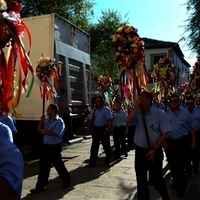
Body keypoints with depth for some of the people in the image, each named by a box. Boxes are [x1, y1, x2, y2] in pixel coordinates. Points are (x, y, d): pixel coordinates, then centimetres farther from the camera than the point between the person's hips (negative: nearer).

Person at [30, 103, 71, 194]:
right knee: (43, 166, 9)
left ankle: (67, 180, 28)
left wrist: (45, 132, -14)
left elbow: (56, 133, -25)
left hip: (55, 147, -7)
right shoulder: (46, 120, 10)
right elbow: (39, 129, 12)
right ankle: (40, 186, 15)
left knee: (58, 165, 5)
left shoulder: (59, 121, -12)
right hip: (46, 146, 7)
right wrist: (41, 121, -2)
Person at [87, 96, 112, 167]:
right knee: (94, 146, 5)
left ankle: (107, 161, 24)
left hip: (103, 129, -5)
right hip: (96, 129, 5)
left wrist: (107, 128, -25)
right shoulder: (94, 110, 11)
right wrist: (88, 128, 2)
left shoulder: (106, 110, -6)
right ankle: (92, 162, 10)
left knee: (106, 145, 7)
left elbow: (108, 120, -14)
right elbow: (90, 119, 12)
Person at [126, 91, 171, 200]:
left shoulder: (159, 113, -9)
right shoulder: (137, 113, 0)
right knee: (141, 179, 14)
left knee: (156, 179, 7)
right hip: (140, 151, 3)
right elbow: (128, 121, -18)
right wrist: (136, 106, -18)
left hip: (154, 152, -3)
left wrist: (155, 149, -15)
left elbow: (165, 134, -10)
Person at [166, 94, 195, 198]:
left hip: (183, 142, -2)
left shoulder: (185, 113, -1)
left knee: (181, 165, 0)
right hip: (170, 142, 2)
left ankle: (182, 186, 17)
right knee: (172, 164, 12)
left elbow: (191, 128, 4)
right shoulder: (166, 113, -1)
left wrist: (193, 141, 2)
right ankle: (176, 181, 34)